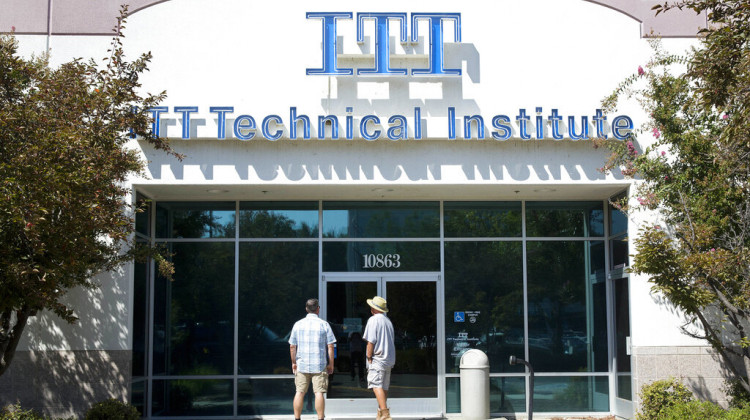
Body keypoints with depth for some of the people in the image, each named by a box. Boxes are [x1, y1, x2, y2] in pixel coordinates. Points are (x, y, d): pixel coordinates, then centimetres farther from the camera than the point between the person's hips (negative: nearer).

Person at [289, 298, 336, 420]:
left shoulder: (298, 324, 4)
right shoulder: (324, 325, -2)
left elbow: (292, 347, 6)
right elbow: (330, 347, -4)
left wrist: (294, 362, 15)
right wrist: (330, 364, 4)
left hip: (301, 365, 2)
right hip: (319, 365, -2)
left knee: (299, 392, 6)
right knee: (319, 393, -1)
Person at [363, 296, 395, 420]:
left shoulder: (373, 320, -9)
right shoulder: (388, 321, 17)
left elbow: (371, 341, -14)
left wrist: (369, 357, -8)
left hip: (378, 359, -9)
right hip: (389, 358, 9)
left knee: (377, 385, -13)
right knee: (384, 387, 15)